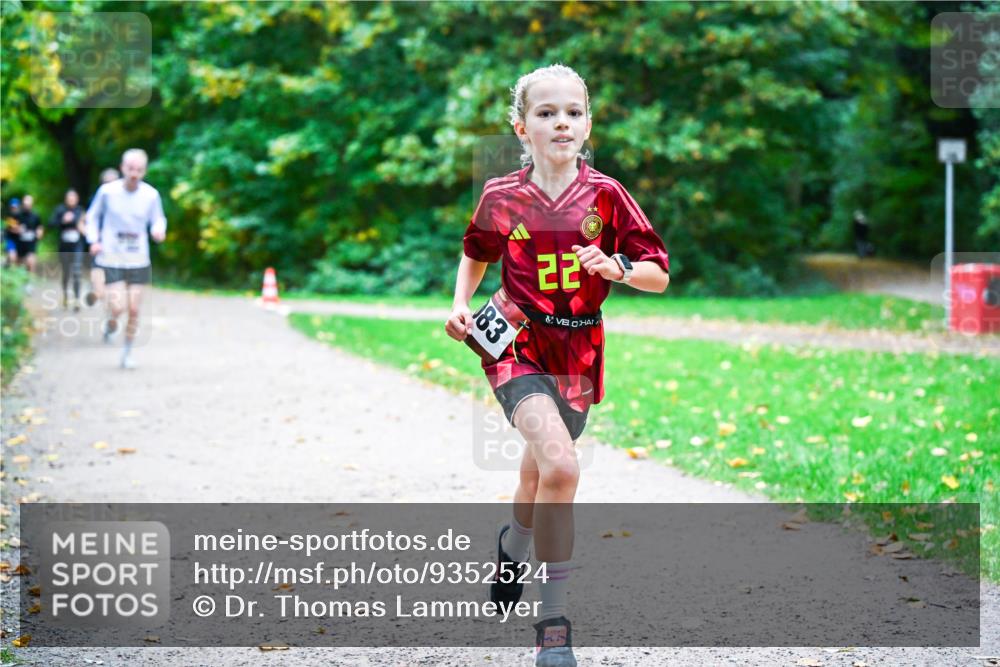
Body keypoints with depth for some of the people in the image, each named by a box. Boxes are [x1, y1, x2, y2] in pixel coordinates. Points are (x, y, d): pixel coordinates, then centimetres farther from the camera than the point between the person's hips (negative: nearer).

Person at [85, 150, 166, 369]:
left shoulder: (151, 195, -6)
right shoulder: (107, 191, -9)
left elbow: (158, 219, 8)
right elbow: (93, 215, 7)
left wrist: (159, 230, -15)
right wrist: (94, 240, -6)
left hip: (138, 261, 2)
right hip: (111, 259, -2)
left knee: (134, 310, 3)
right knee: (117, 307, -12)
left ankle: (127, 353, 21)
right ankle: (110, 325, 25)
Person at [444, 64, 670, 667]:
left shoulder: (605, 195, -5)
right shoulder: (502, 198, -4)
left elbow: (659, 276, -2)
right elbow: (477, 253, 17)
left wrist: (618, 267, -21)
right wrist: (461, 303, 2)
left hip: (578, 353, 3)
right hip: (518, 344, -3)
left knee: (541, 477, 17)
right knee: (561, 466, -24)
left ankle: (514, 545, 54)